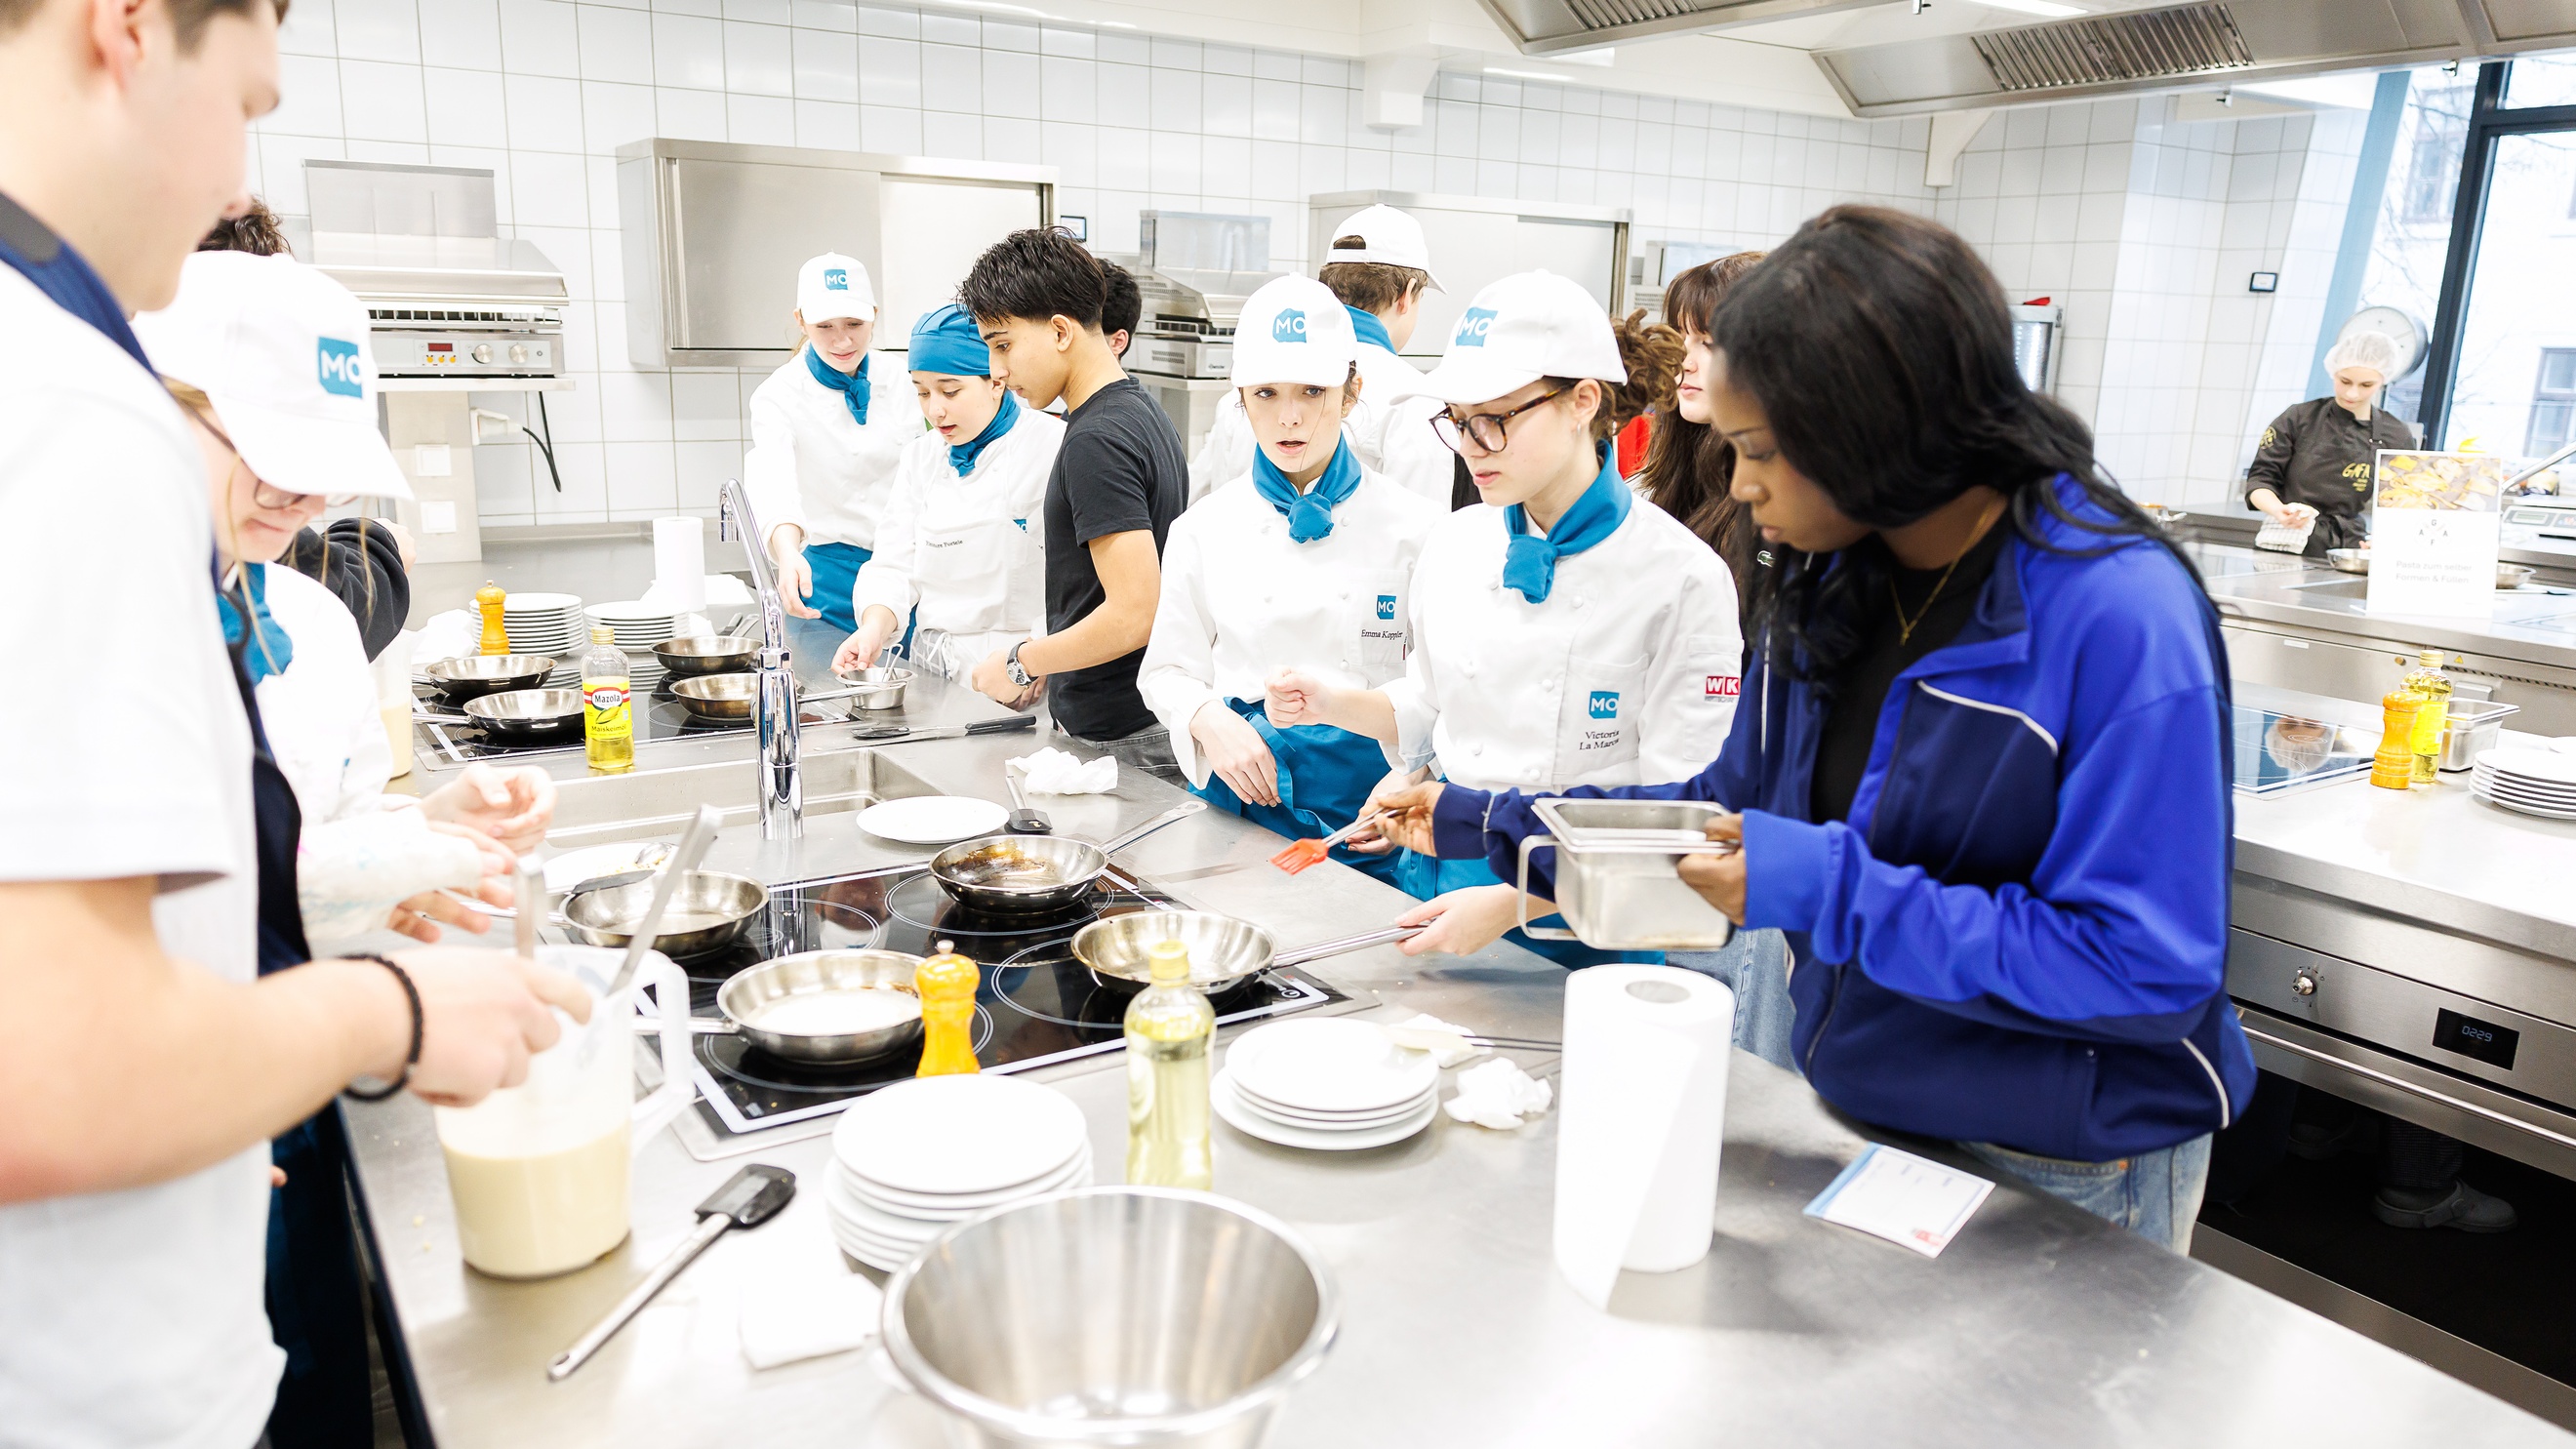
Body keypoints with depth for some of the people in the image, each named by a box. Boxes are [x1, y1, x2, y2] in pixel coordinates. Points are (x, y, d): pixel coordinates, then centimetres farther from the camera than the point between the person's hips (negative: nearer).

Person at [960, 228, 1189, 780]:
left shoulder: (1096, 441, -18)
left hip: (1125, 743, -10)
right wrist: (1050, 666, 14)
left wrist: (1022, 662, -11)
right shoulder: (1144, 414, 12)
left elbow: (1134, 615, -25)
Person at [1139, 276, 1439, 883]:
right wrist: (1207, 717, -10)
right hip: (1238, 803, 1)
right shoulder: (1203, 530, 5)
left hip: (1367, 818, -1)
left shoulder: (1412, 526, 0)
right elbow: (1167, 672, 11)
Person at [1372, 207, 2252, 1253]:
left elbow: (2150, 970, -28)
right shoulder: (1829, 580, -3)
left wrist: (1832, 891, -30)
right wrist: (1487, 823, 3)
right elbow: (1740, 801, 7)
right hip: (1859, 1117, 7)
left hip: (2070, 1179, -6)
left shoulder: (2121, 616, -26)